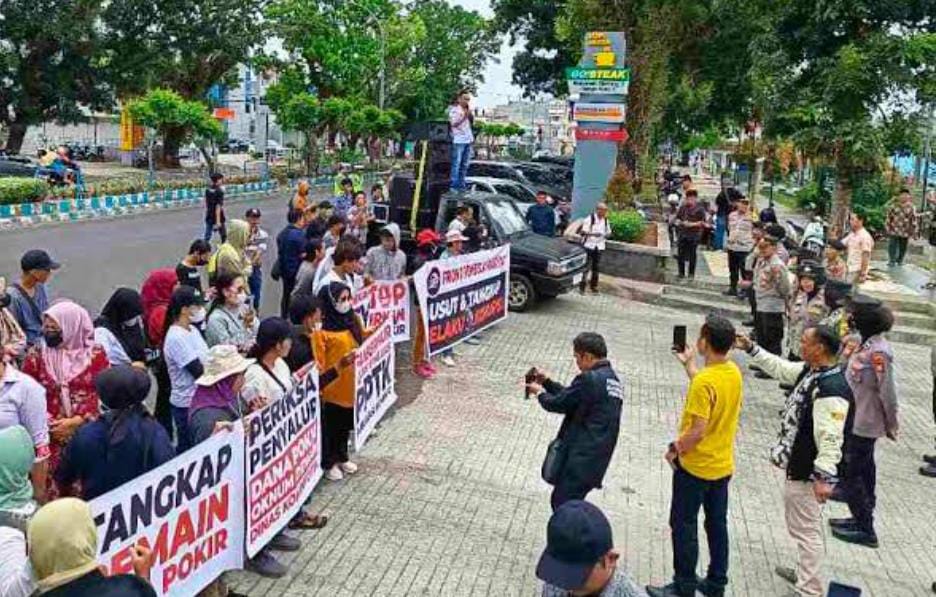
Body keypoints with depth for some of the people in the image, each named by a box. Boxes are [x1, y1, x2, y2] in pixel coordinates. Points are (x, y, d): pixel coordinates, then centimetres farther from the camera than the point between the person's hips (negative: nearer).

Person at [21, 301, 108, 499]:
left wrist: (75, 421, -14)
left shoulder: (95, 354, -2)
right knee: (52, 489, 4)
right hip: (50, 437, 1)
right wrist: (50, 425, -9)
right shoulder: (36, 355, 2)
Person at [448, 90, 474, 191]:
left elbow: (472, 122, 17)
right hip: (458, 140, -7)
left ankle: (461, 184, 15)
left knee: (465, 164, 8)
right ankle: (453, 185, -5)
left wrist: (470, 114, 0)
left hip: (468, 139, 7)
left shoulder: (467, 110, 16)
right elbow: (453, 123, -13)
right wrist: (464, 116, -17)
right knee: (456, 163, -8)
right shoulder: (454, 109, -5)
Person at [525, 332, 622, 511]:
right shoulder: (613, 379, 13)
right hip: (598, 457, 9)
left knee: (562, 504, -3)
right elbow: (572, 396, 20)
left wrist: (540, 392, 9)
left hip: (581, 457, -9)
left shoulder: (589, 379, -17)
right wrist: (547, 382, 19)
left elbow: (559, 404, -10)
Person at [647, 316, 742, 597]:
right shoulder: (734, 372, -3)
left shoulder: (704, 381, -27)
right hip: (723, 465, 8)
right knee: (717, 524, 18)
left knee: (683, 526, 8)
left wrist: (675, 449, -11)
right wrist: (689, 363, 19)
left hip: (695, 467, -8)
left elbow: (698, 431, -27)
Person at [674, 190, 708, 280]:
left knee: (692, 255, 2)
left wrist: (691, 224, -17)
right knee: (680, 254, 5)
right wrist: (679, 222, -4)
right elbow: (677, 218, 17)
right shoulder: (682, 207, 8)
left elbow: (702, 223, -7)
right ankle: (681, 273, 16)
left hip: (694, 235, -4)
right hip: (682, 234, 4)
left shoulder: (700, 209, -4)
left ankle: (691, 274, 12)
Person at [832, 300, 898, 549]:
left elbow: (888, 392, -22)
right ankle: (862, 518, 34)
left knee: (851, 473, 1)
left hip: (862, 424, -9)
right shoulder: (869, 344, 3)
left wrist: (891, 425, -11)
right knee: (863, 470, 20)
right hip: (859, 421, 9)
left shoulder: (878, 351, -26)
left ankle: (864, 529, 12)